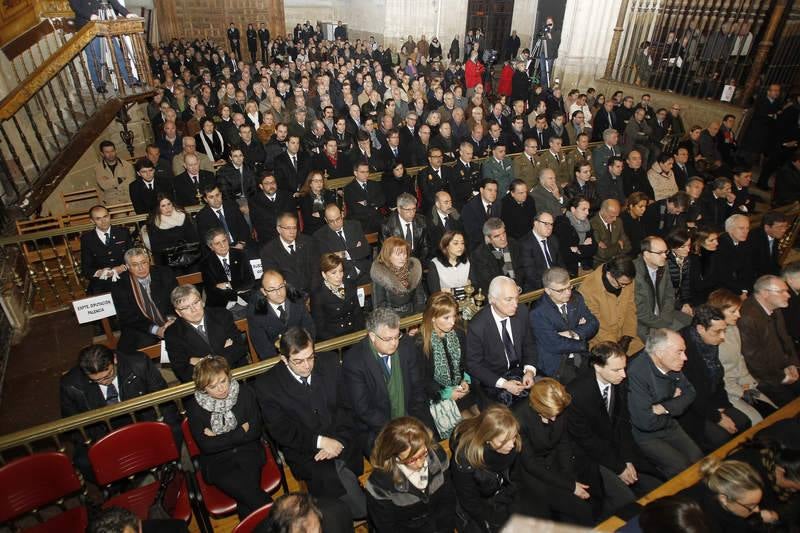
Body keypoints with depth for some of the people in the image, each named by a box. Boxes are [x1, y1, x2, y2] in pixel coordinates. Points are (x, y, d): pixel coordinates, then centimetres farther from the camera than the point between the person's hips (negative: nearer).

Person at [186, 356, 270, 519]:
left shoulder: (244, 392, -5)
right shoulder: (194, 406, -6)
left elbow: (256, 431, -4)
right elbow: (206, 446, -10)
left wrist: (219, 439, -10)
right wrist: (241, 431, -12)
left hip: (248, 453, 1)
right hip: (216, 462, -1)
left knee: (246, 499, -26)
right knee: (253, 495, -24)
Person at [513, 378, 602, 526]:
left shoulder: (559, 410, -14)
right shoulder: (520, 418, -29)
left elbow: (564, 443, -2)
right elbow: (531, 464, -23)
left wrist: (569, 477, -14)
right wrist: (570, 485, -23)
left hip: (556, 458, 6)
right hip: (531, 471, -6)